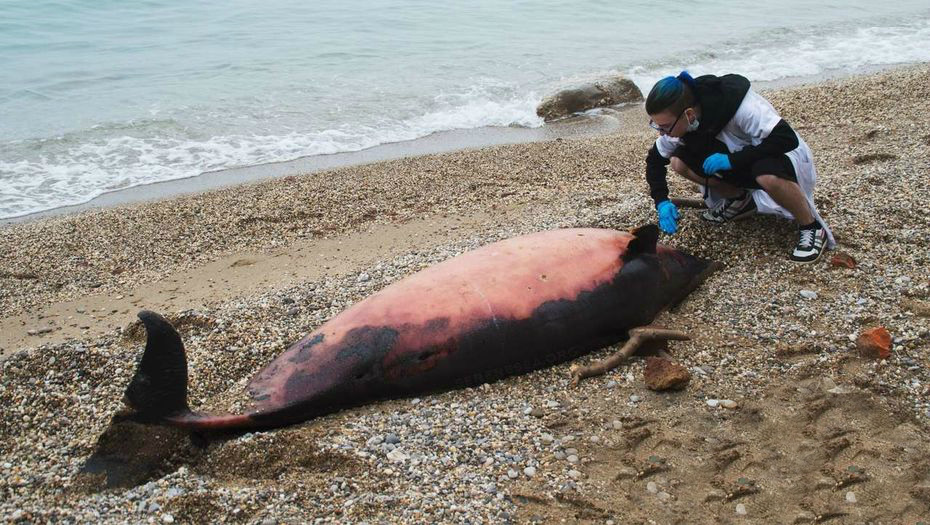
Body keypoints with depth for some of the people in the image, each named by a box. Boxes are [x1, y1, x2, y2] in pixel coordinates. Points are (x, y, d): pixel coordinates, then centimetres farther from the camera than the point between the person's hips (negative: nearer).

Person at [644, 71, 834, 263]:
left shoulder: (740, 106, -35)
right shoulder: (678, 121, -16)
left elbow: (787, 139, -37)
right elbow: (655, 159, -3)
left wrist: (732, 159, -37)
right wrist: (662, 201, -17)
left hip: (783, 156, -6)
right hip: (740, 165, 6)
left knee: (768, 175, -41)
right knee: (679, 162, -13)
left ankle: (812, 228, -15)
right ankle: (740, 200, 7)